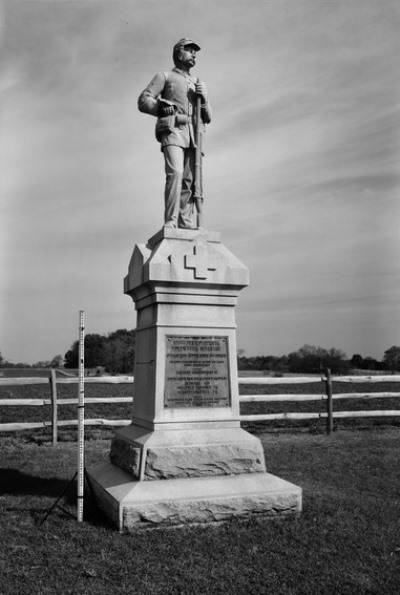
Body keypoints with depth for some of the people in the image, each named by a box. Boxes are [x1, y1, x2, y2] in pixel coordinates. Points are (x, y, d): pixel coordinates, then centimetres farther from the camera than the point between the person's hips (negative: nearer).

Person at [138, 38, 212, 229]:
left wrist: (204, 99, 3)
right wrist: (165, 109, -9)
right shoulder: (164, 76, 17)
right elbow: (143, 101, 5)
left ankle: (185, 223, -7)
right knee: (175, 173, -23)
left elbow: (207, 118, 22)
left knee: (189, 180, -6)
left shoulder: (197, 84, 30)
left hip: (193, 134, 5)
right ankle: (170, 222, -29)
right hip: (172, 130, -5)